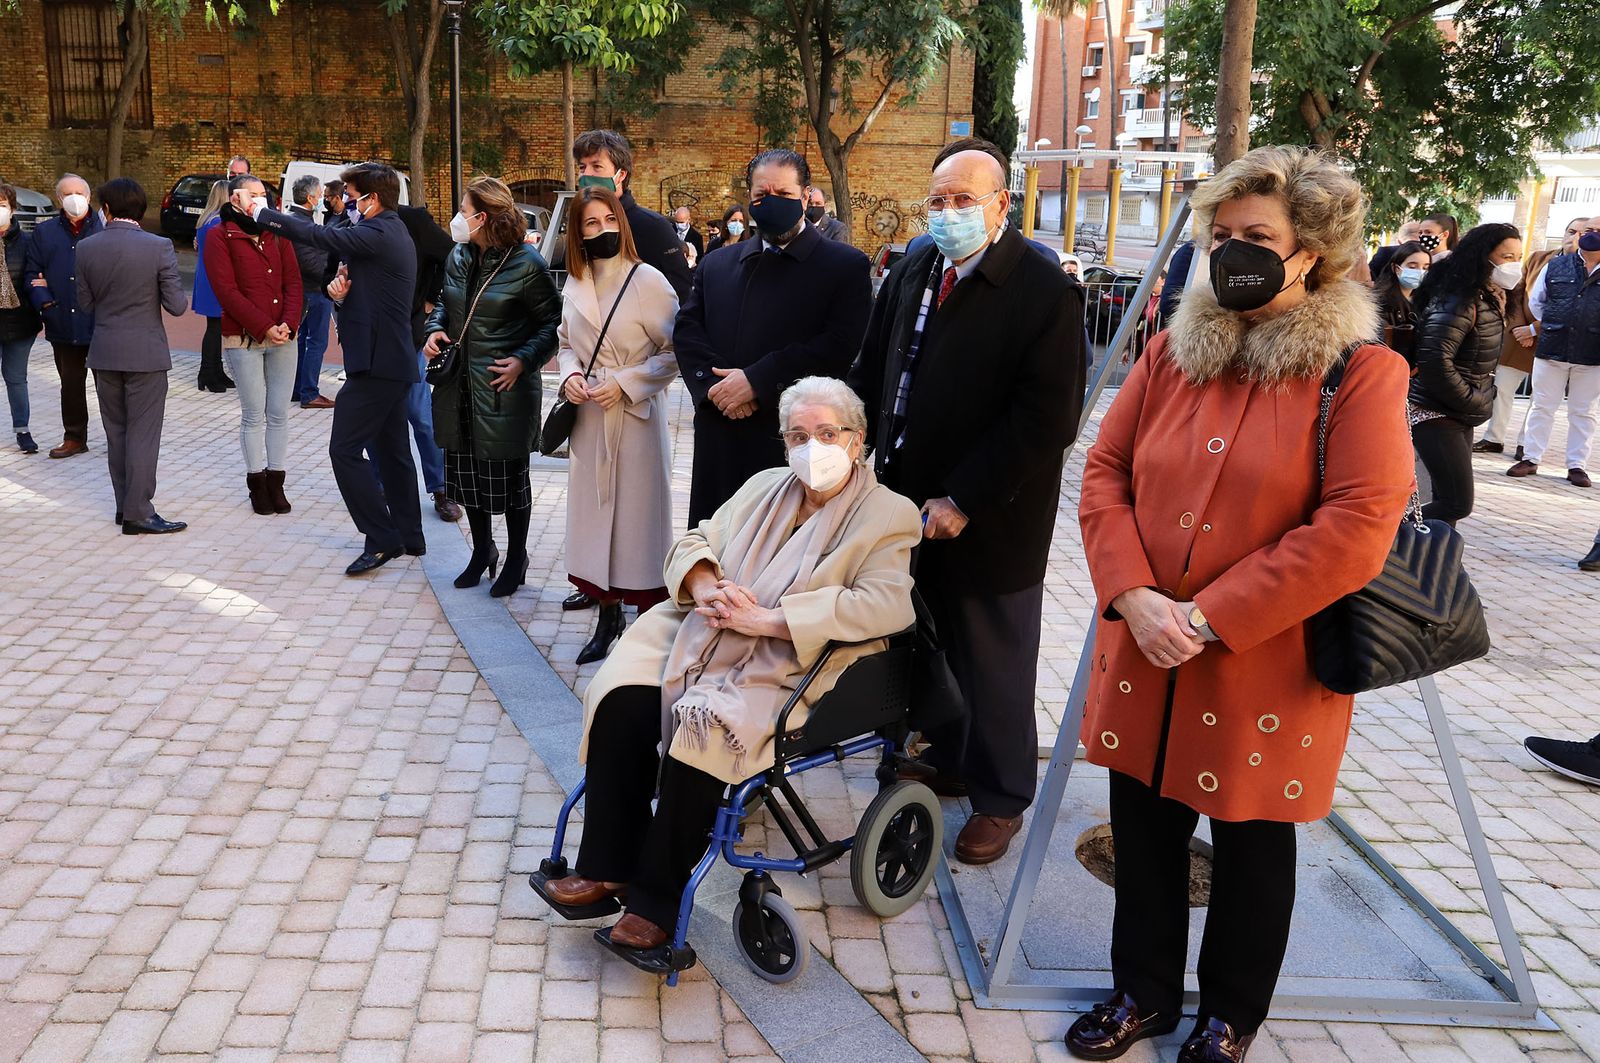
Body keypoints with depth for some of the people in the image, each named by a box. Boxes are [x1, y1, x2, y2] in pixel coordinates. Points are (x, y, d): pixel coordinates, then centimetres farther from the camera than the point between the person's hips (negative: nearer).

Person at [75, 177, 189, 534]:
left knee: (116, 432, 15)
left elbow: (85, 304, 4)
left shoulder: (86, 248, -2)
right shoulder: (159, 247, -13)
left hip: (103, 353, 4)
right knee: (143, 434, 1)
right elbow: (177, 305, -12)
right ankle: (138, 513, 2)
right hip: (145, 353, -4)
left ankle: (125, 504, 23)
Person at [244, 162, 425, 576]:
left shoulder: (379, 234, -15)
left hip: (376, 361, -11)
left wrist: (257, 212, -10)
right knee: (391, 450, 15)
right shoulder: (394, 233, 16)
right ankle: (408, 536, 23)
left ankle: (381, 539, -6)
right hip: (393, 360, 11)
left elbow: (317, 235, -19)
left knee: (345, 449, -8)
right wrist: (344, 289, -2)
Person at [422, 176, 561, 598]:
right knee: (465, 473, 14)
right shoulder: (457, 258, 6)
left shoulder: (526, 264, -13)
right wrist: (435, 328, 2)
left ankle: (516, 557, 23)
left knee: (508, 478, 5)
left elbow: (552, 322, -8)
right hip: (459, 389, 6)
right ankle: (482, 549, 33)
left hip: (505, 390, -6)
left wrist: (524, 360, -19)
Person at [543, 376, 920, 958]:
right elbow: (695, 543, 18)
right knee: (621, 698, -20)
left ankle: (657, 898, -15)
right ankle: (607, 866, -8)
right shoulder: (766, 486, 20)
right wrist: (707, 587, -8)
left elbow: (884, 604, -16)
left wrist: (766, 618, -19)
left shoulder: (889, 515, 0)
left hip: (784, 666, -5)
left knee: (703, 729, -31)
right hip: (702, 633, 6)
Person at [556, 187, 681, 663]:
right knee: (594, 512, 9)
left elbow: (674, 351, -9)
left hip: (636, 415, -5)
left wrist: (625, 384, -16)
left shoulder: (647, 280, -8)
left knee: (638, 513, -1)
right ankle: (608, 618, 21)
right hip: (589, 418, 5)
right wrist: (570, 375, -2)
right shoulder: (574, 284, 8)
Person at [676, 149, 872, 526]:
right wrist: (713, 384, -12)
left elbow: (840, 346, -12)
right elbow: (687, 330, 7)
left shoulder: (846, 265, 0)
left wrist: (756, 381, -16)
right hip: (719, 439, 4)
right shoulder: (716, 264, 16)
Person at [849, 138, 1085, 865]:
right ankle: (949, 758, 38)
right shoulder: (913, 273, 7)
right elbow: (871, 373, 13)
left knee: (993, 664, 8)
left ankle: (1000, 797, 25)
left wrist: (962, 502, -19)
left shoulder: (1045, 292, -15)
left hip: (989, 520, -6)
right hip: (912, 503, 6)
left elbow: (1046, 421, -19)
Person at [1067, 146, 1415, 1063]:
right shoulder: (1172, 352, 6)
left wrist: (1210, 619, -20)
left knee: (1252, 846, 13)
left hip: (1268, 668, -4)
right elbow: (1105, 474, 3)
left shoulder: (1364, 372, -10)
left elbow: (1355, 532, -18)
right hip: (1145, 656, 4)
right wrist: (1134, 597, -13)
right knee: (1144, 830, 15)